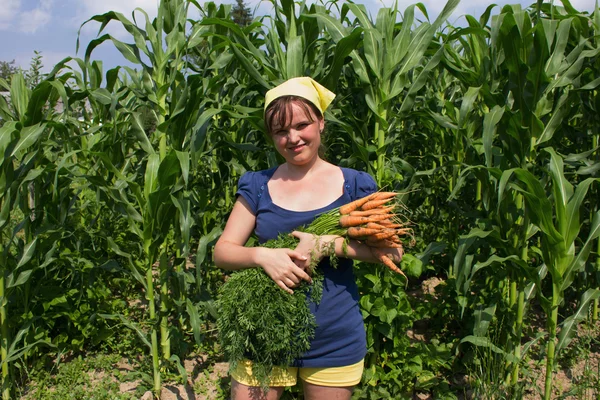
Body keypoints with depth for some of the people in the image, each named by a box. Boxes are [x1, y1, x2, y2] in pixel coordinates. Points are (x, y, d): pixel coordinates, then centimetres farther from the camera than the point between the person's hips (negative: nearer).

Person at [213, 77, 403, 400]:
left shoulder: (353, 186, -1)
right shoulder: (257, 186, 3)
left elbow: (392, 251, -6)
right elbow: (221, 252, 0)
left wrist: (328, 245, -20)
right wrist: (262, 255, -21)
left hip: (333, 341, 0)